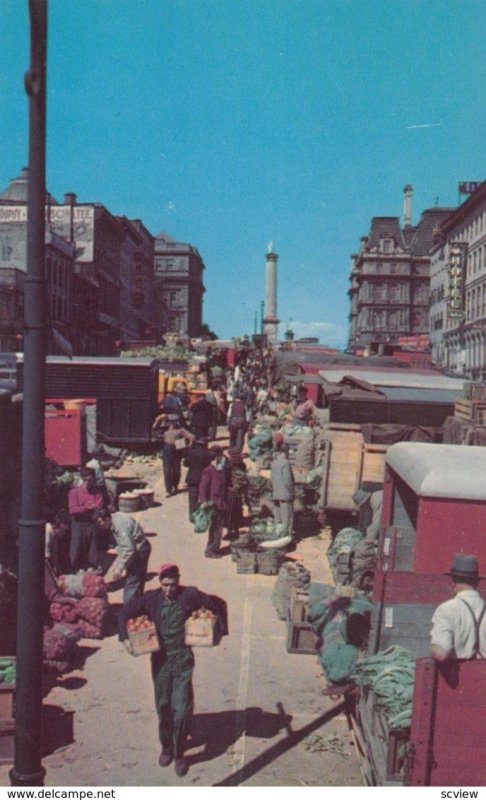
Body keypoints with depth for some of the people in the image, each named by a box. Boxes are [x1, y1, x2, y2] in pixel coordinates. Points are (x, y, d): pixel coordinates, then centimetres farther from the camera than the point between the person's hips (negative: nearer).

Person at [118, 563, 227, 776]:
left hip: (183, 660, -2)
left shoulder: (189, 595, -9)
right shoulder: (151, 599, -5)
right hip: (160, 661, 2)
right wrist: (125, 638, -6)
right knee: (163, 707, 13)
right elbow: (125, 612, 3)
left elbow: (218, 604, 0)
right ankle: (166, 748, 34)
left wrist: (219, 630, -6)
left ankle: (179, 754, 15)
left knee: (182, 709, -3)